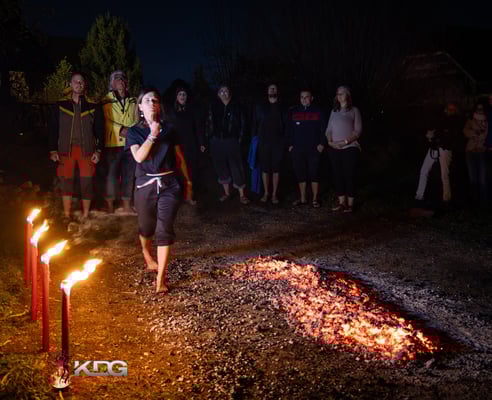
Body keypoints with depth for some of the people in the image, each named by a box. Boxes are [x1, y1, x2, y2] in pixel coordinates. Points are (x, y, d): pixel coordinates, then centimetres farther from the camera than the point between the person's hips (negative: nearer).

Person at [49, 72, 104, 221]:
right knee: (66, 181, 2)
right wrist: (53, 150, 0)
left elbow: (100, 129, 5)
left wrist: (98, 150, -2)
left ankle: (85, 215, 12)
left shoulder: (93, 106, 4)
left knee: (87, 182, 1)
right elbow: (53, 128, 7)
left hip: (86, 149, -1)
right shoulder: (61, 105, 6)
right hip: (66, 149, 1)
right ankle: (67, 215, 11)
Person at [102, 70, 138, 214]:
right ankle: (110, 206, 10)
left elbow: (136, 121, 13)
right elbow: (106, 121, -8)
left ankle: (126, 206, 19)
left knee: (129, 175, 8)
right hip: (113, 143, -4)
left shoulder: (133, 101, 14)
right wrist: (121, 130, -17)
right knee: (112, 175, -1)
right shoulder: (106, 101, 1)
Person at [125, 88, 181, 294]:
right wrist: (152, 135, -19)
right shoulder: (134, 132, 2)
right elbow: (139, 157, -15)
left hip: (168, 184, 0)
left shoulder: (168, 129, 6)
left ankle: (161, 279, -8)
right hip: (145, 185, 0)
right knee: (147, 227, 16)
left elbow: (178, 156, 13)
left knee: (165, 229, -10)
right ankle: (147, 255, 51)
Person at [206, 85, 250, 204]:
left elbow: (241, 124, 3)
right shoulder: (213, 107, 6)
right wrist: (209, 136, 1)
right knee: (222, 167, 10)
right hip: (217, 142, 3)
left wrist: (239, 138, -3)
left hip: (232, 141, -3)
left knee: (236, 167, -4)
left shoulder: (235, 106, 2)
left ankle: (242, 194, 2)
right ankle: (226, 192, 23)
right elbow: (209, 123, 9)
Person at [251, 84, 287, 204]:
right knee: (264, 168, 3)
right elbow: (255, 123, 9)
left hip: (278, 143, -1)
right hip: (263, 142, 1)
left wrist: (285, 140, -5)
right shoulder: (260, 107, 9)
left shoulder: (282, 108, 6)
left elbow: (286, 125, 4)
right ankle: (266, 193, 14)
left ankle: (274, 194, 8)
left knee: (276, 168, 1)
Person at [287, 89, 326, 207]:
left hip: (313, 149, -2)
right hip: (297, 149, 2)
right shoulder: (293, 112, 8)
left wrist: (322, 144, -5)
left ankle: (315, 199, 7)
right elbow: (289, 130, 10)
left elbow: (324, 129, 2)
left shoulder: (318, 112, 2)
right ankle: (302, 198, 16)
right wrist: (290, 144, 3)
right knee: (300, 174, 6)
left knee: (314, 174, 0)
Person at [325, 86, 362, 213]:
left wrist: (345, 141, -15)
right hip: (334, 149, 5)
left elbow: (358, 130, -4)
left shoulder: (354, 110, 2)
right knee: (337, 175, 3)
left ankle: (350, 204, -1)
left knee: (349, 175, -5)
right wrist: (330, 141, -4)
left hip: (350, 148, -5)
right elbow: (329, 129, 15)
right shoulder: (334, 111, 16)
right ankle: (341, 202, 9)